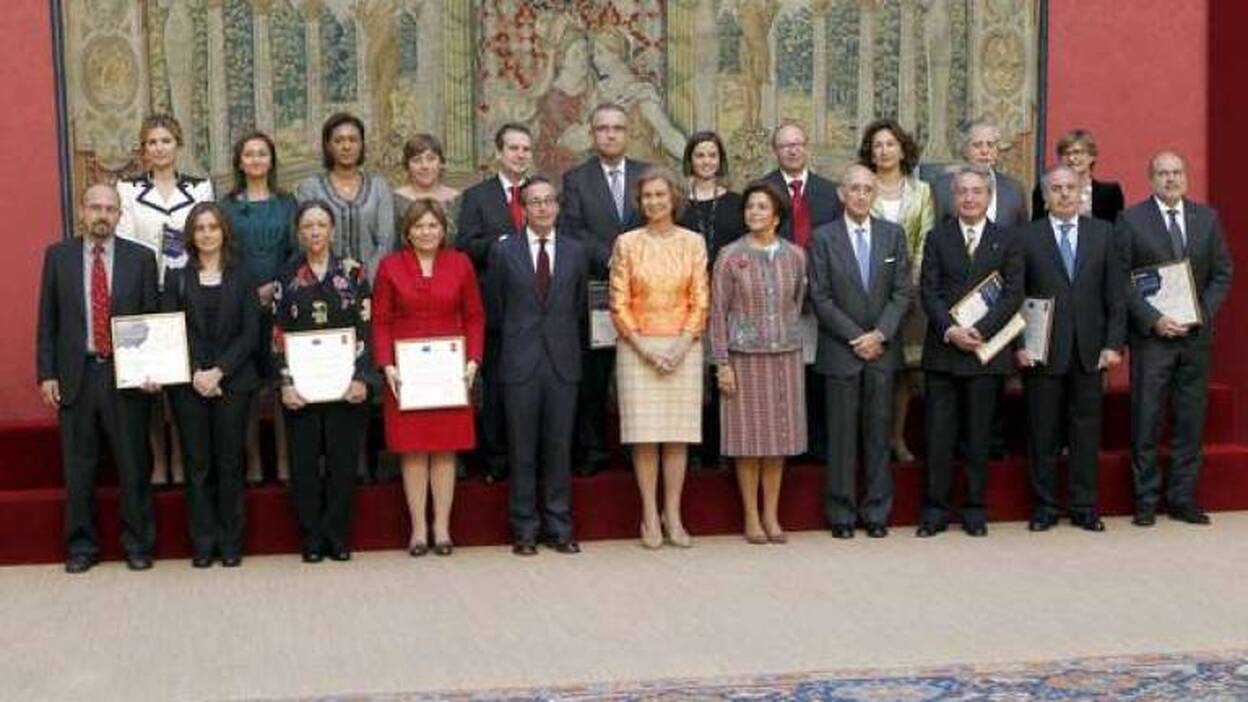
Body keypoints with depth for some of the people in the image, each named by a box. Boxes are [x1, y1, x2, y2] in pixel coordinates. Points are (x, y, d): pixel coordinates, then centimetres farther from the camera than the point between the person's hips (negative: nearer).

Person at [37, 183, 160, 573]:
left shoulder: (140, 258, 3)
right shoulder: (58, 256, 5)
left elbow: (153, 318, 4)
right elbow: (47, 321, 6)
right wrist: (46, 374, 0)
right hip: (75, 374, 1)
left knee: (134, 465, 4)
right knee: (78, 468, 8)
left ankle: (137, 544, 17)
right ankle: (81, 546, 19)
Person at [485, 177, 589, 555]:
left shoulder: (576, 252, 7)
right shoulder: (504, 251, 2)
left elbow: (579, 307, 14)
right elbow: (494, 308, 8)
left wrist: (564, 342, 12)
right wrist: (515, 338, 10)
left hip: (563, 363, 1)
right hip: (520, 363, -1)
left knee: (559, 448, 5)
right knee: (522, 450, 3)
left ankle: (559, 527, 14)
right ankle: (525, 529, 11)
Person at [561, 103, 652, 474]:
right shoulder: (576, 179, 5)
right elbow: (573, 231, -4)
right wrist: (611, 259, -14)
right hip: (595, 288, -1)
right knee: (592, 375, 2)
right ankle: (593, 449, 10)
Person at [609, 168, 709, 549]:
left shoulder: (693, 243, 5)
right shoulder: (627, 243, 3)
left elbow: (700, 302, 4)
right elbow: (619, 303, 1)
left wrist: (682, 345, -8)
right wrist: (643, 346, -8)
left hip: (682, 347, 1)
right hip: (637, 347, -1)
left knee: (678, 434, 2)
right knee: (644, 435, -2)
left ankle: (673, 517, 8)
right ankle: (650, 517, 5)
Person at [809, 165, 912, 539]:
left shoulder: (893, 234, 7)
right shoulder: (824, 238, 0)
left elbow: (902, 292, 3)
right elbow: (821, 298, -4)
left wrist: (880, 335, -9)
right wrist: (856, 338, -9)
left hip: (882, 350, 2)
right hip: (840, 350, -2)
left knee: (879, 433, 6)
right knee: (842, 434, 1)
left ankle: (877, 512, 13)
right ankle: (841, 514, 9)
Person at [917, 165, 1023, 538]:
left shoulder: (1006, 239, 7)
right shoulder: (938, 238, 9)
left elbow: (1013, 293, -1)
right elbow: (928, 291, 2)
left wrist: (981, 330, -13)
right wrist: (950, 330, -13)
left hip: (986, 349, 0)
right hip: (942, 349, 1)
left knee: (979, 434, 4)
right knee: (938, 433, 1)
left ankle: (975, 509, 13)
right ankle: (935, 509, 8)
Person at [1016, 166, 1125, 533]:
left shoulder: (1103, 233, 8)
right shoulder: (1027, 238, 2)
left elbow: (1116, 293, 5)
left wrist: (1114, 342, -2)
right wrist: (1018, 344, -7)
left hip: (1089, 350, 2)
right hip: (1042, 351, -1)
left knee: (1086, 429, 6)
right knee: (1043, 431, 4)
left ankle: (1085, 506, 15)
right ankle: (1045, 505, 14)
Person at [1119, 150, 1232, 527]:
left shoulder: (1207, 218, 9)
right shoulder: (1131, 219, -1)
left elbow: (1222, 273, 9)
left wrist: (1202, 314, -6)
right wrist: (1153, 319, -14)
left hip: (1195, 336, 3)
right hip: (1150, 336, -3)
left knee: (1191, 421, 6)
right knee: (1146, 421, 0)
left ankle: (1183, 499, 15)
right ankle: (1146, 500, 9)